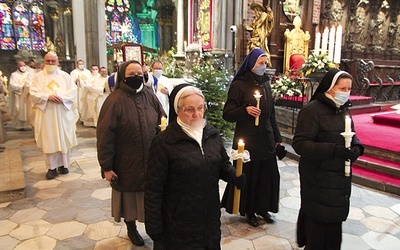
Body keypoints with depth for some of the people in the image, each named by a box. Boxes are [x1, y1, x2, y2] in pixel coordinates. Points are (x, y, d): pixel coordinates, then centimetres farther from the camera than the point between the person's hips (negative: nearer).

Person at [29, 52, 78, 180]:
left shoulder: (65, 75, 9)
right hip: (46, 114, -1)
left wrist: (62, 98, -17)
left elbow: (73, 90, 0)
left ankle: (63, 164, 18)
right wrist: (48, 97, -18)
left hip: (63, 113, 1)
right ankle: (52, 167, 9)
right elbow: (34, 93, -2)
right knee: (49, 140, 1)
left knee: (65, 139, 5)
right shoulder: (38, 76, 7)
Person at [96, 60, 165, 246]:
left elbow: (162, 124, 9)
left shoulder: (149, 96, 0)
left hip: (151, 161, 4)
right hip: (127, 163, -3)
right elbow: (104, 135, -15)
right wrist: (106, 167, -15)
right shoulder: (115, 100, -14)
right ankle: (131, 228, 40)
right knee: (129, 195, 16)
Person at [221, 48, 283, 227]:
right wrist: (245, 110, -28)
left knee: (268, 175, 9)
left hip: (267, 139, 6)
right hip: (247, 140, -6)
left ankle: (262, 207, 29)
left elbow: (271, 114, 16)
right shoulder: (239, 85, -8)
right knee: (248, 175, 5)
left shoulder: (265, 84, 11)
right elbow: (227, 114, -10)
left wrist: (277, 137, 16)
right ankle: (248, 211, 25)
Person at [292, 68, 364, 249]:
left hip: (340, 175, 8)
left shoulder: (343, 108, 9)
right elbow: (299, 144, -21)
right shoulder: (312, 110, -16)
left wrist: (357, 147, -3)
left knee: (335, 218, 16)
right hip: (318, 178, -8)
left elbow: (351, 134, 20)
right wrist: (333, 150, -29)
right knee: (320, 221, 0)